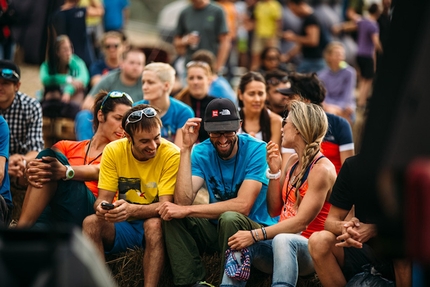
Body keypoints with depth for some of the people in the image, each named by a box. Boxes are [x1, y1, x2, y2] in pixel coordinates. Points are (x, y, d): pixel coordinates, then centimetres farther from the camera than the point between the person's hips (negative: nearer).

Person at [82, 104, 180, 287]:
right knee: (91, 223, -24)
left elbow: (165, 205, -20)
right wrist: (102, 207, -33)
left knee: (153, 224, -35)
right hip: (124, 227, 3)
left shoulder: (171, 154, -16)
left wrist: (132, 210, -40)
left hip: (155, 225, -3)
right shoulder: (113, 151, -7)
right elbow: (103, 198, -7)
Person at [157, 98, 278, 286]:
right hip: (216, 228, 5)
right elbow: (183, 200, -17)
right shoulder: (202, 152, -4)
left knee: (229, 218, -35)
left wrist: (187, 210, -26)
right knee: (172, 216, -17)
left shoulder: (257, 151, -16)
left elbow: (243, 206, -26)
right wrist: (186, 148, -21)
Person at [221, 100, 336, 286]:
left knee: (283, 240, -40)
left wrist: (255, 235, -27)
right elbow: (274, 211, 15)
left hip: (310, 249, -7)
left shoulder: (322, 169, -13)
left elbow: (301, 222, -21)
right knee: (241, 243, -25)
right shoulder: (293, 162, 11)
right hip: (283, 240, 7)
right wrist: (274, 171, 2)